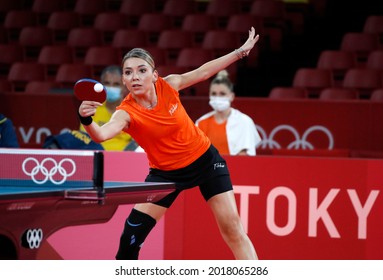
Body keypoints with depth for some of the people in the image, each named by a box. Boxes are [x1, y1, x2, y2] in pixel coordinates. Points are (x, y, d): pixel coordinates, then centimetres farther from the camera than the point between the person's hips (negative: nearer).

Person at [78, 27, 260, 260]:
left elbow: (204, 71, 2)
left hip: (204, 159, 1)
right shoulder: (126, 112, -24)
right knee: (131, 235, -6)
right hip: (166, 172, -1)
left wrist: (241, 52, 7)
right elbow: (101, 134, -46)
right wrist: (87, 120, -68)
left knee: (231, 226, -6)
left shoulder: (168, 85, -16)